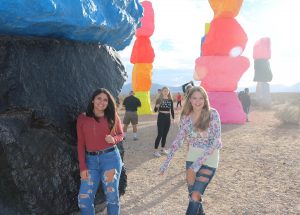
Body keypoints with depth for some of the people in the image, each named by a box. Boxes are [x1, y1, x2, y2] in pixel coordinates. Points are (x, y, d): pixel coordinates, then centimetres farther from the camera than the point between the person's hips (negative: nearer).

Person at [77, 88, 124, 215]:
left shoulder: (113, 116, 1)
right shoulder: (82, 118, 2)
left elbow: (121, 134, 12)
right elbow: (80, 144, 2)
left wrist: (114, 139, -12)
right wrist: (82, 167, -3)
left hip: (110, 158, -1)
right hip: (91, 160, 1)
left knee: (112, 195, 8)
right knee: (83, 198, 1)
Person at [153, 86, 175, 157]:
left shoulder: (170, 100, 5)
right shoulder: (159, 99, -6)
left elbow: (172, 110, 11)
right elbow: (155, 110, -9)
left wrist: (173, 118, 7)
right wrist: (156, 106, -29)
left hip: (168, 118, 4)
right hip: (161, 118, -4)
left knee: (165, 134, 10)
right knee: (160, 134, -8)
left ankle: (163, 149, 22)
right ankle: (155, 150, -3)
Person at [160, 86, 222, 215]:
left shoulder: (212, 114, -16)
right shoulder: (186, 117, -3)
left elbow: (216, 141, -19)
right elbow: (178, 139, 3)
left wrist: (199, 161, -24)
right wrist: (167, 161, -2)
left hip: (209, 160, -4)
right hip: (191, 157, 4)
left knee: (195, 196, -8)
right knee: (192, 194, 14)